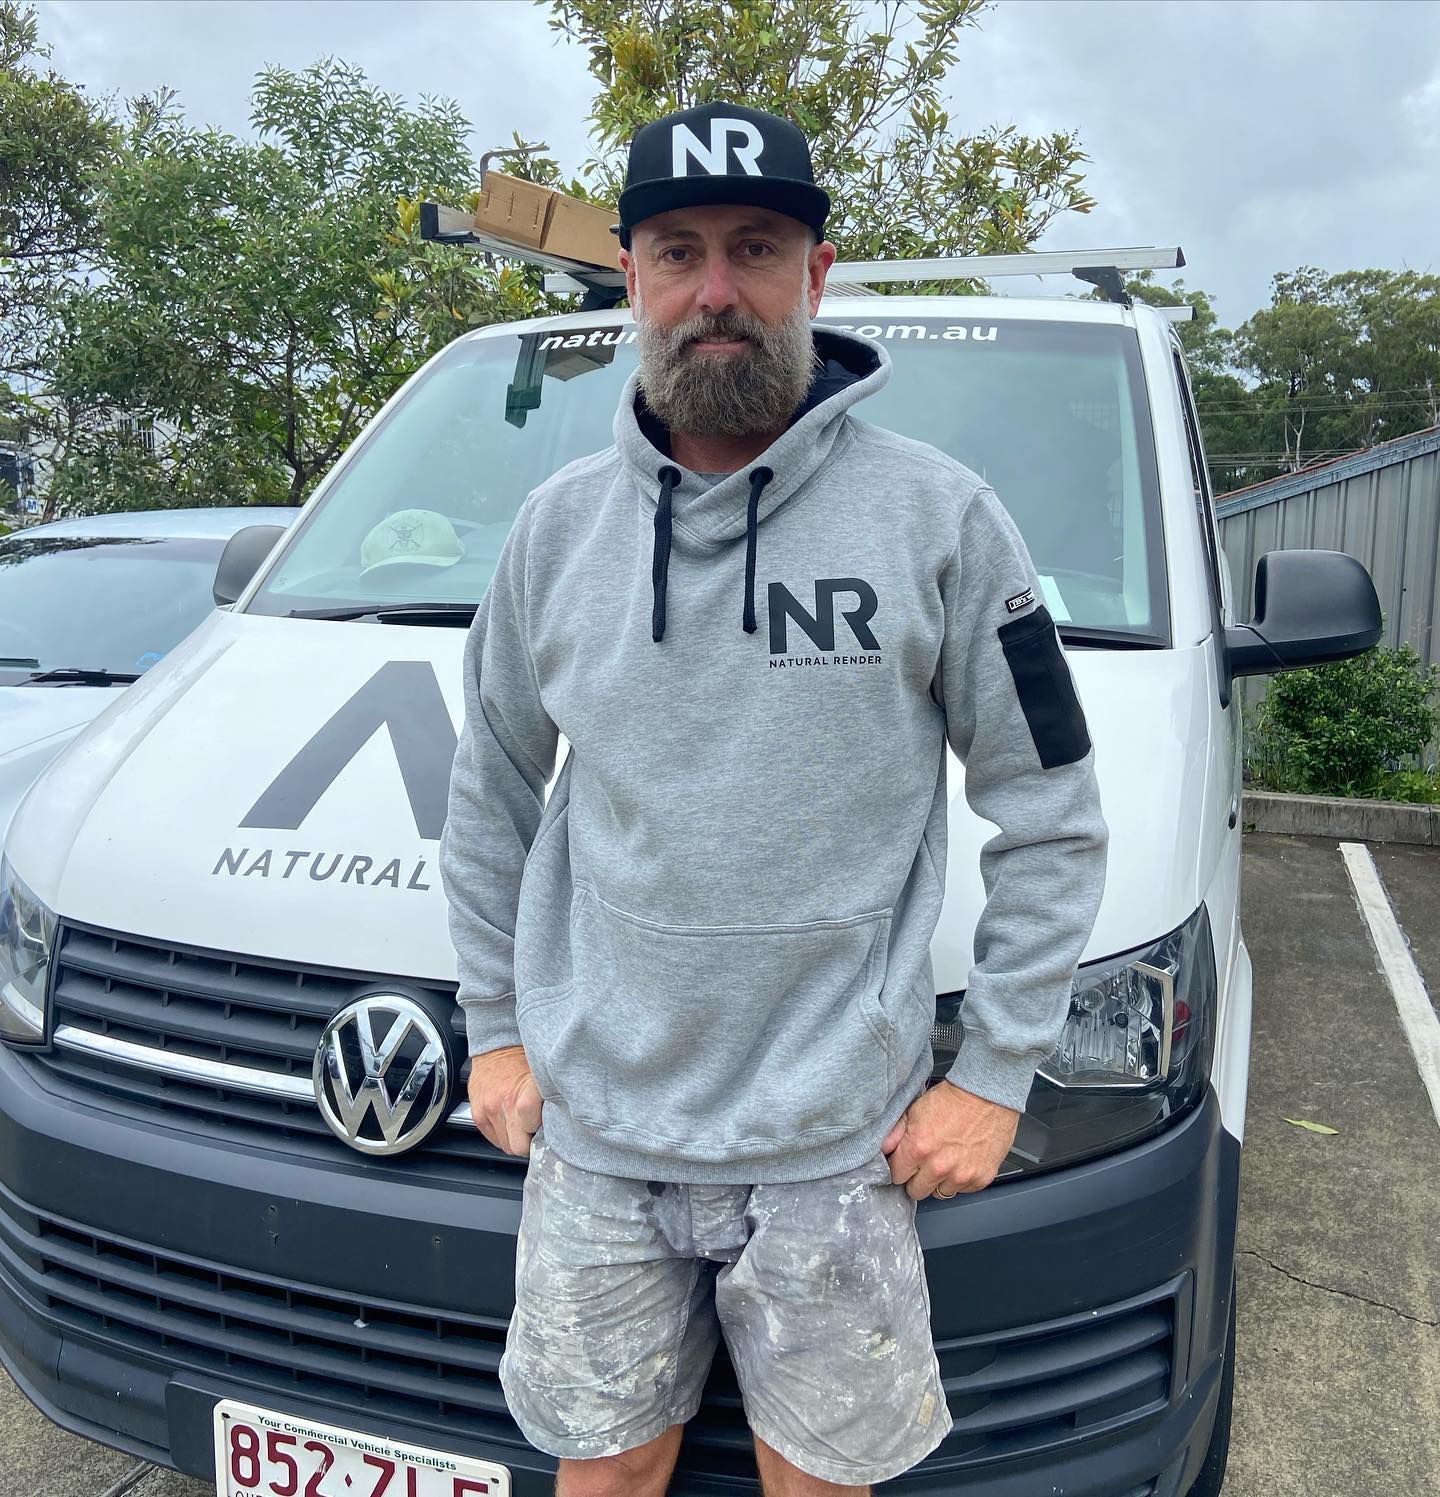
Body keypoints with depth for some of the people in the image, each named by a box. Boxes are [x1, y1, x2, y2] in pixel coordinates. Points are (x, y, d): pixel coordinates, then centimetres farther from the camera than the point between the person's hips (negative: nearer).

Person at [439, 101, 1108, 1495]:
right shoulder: (559, 524, 2)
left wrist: (994, 1075, -4)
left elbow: (1052, 820, -3)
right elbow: (489, 803, 12)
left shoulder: (937, 516, -8)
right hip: (591, 1132, 3)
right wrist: (495, 1028, 10)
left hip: (836, 1147, -2)